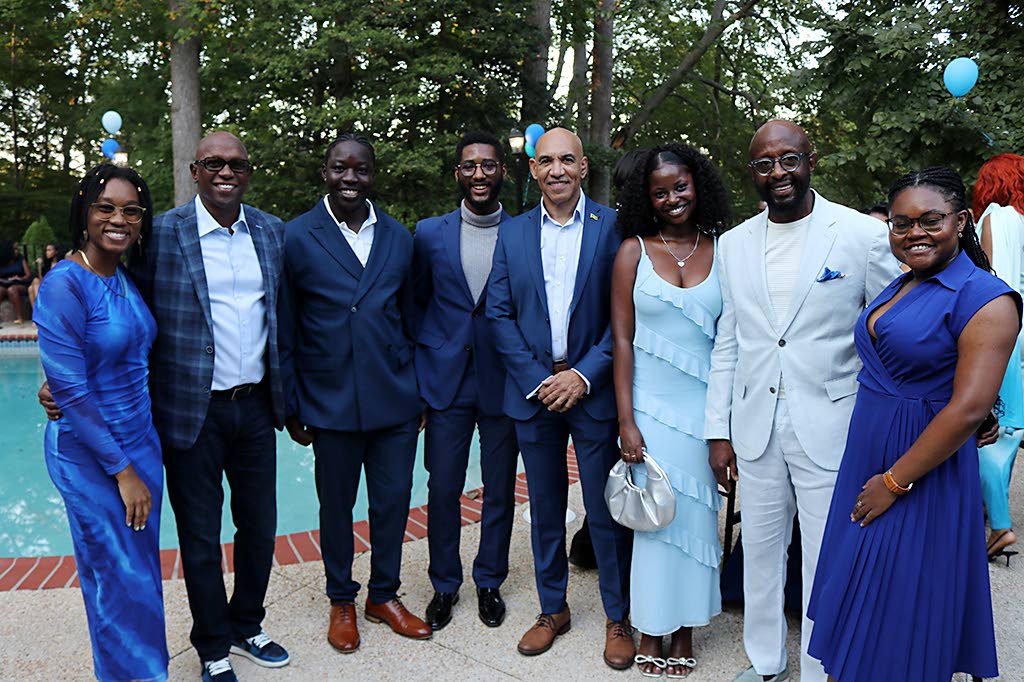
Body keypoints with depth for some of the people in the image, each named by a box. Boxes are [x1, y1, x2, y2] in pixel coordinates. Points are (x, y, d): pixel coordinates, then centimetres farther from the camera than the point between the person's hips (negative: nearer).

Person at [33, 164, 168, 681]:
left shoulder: (127, 279, 4)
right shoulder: (64, 284, -18)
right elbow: (69, 389, -19)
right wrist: (122, 470, -16)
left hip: (140, 441, 7)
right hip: (89, 455, -7)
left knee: (142, 567, 18)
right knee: (121, 576, 7)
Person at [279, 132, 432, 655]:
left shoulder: (399, 238, 6)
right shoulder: (296, 237, -4)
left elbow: (410, 321, 10)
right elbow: (285, 332, -2)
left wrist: (420, 392, 8)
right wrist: (291, 407, -3)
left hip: (395, 401, 3)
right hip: (331, 404, -2)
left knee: (393, 501, 12)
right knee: (336, 506, 13)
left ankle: (384, 595, 34)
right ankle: (341, 601, 35)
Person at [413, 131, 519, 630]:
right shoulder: (429, 234, 4)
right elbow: (416, 304, 7)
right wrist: (417, 381, 3)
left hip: (504, 383, 0)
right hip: (446, 381, 1)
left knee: (500, 490, 11)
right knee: (442, 488, 7)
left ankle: (489, 581, 32)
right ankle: (444, 584, 28)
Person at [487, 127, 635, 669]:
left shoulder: (612, 226, -3)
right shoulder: (512, 233, 6)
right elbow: (499, 314, 3)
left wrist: (584, 374, -12)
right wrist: (538, 379, -7)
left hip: (592, 389, -2)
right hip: (533, 393, 3)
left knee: (605, 511, 6)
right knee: (545, 508, 14)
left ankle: (618, 617, 26)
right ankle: (552, 609, 32)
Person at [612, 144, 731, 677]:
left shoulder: (722, 249, 3)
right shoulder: (634, 250, -1)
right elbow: (622, 339, -3)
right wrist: (625, 421, -8)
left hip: (706, 403, 2)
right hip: (652, 404, -1)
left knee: (698, 511, 10)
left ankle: (685, 625, 28)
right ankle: (651, 630, 24)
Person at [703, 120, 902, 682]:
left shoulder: (864, 235, -5)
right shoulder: (733, 245, 6)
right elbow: (726, 345, 8)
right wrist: (718, 431, 6)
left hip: (833, 429, -3)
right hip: (756, 430, 4)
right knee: (760, 552, 16)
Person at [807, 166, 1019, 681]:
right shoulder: (900, 287, 10)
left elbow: (969, 408, -21)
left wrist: (895, 482, -18)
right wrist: (872, 478, 11)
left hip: (924, 475, -7)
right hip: (864, 466, 8)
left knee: (902, 624, 7)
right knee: (855, 606, 18)